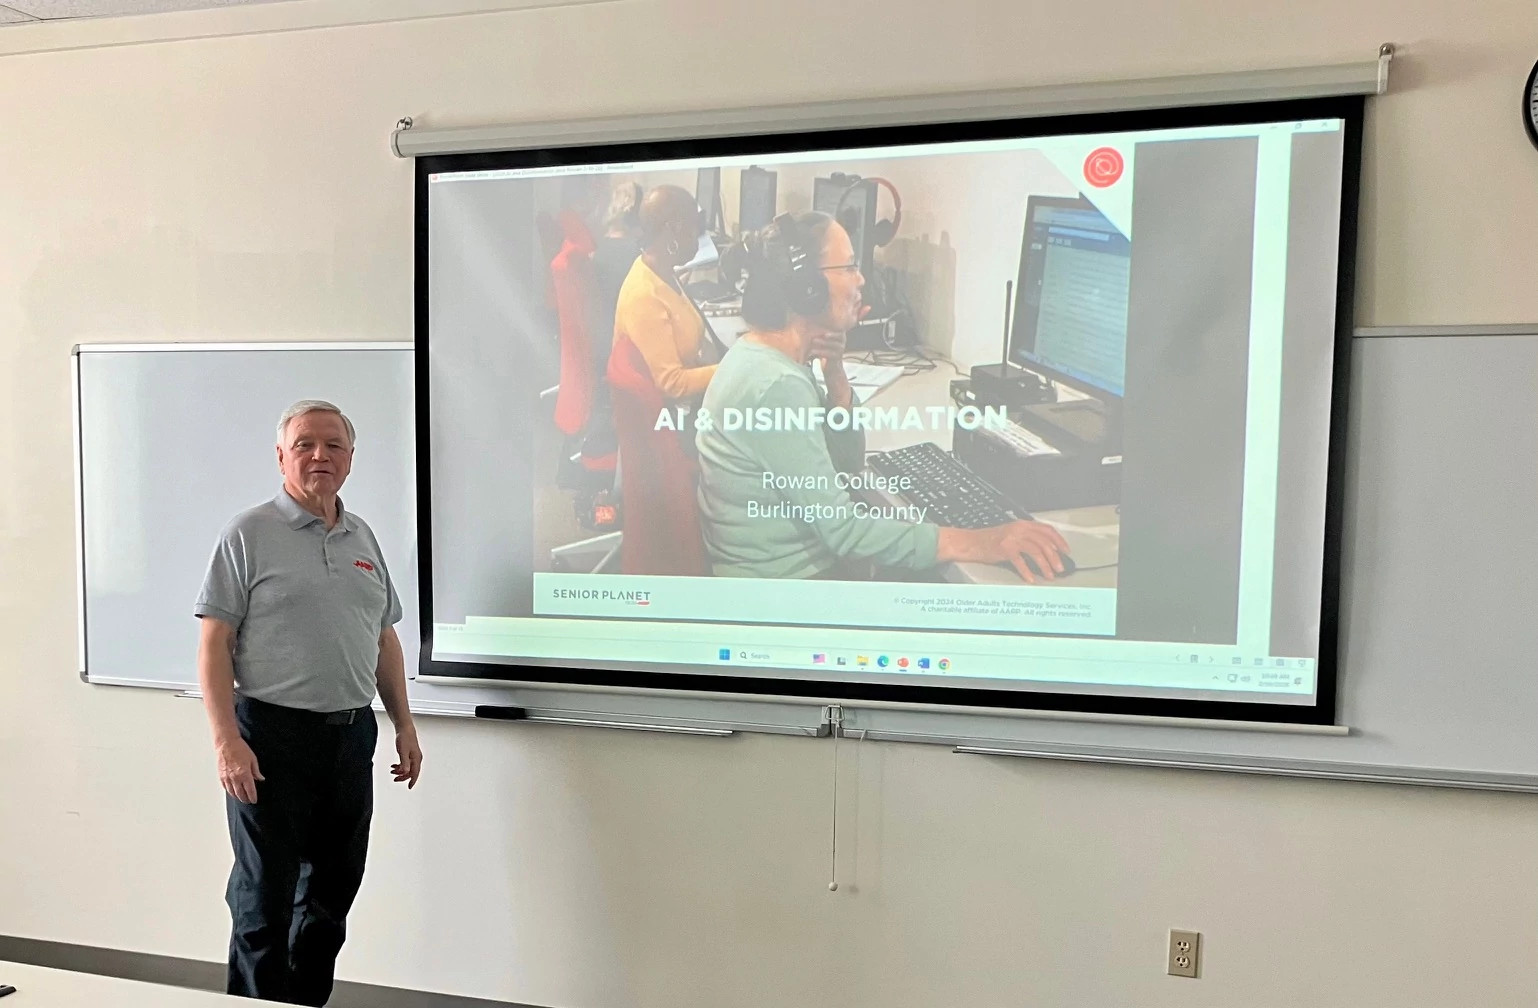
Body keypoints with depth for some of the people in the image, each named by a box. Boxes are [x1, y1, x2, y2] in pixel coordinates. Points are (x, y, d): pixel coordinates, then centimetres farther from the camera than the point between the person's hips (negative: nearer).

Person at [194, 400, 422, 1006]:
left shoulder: (363, 538, 12)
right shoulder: (249, 534, -5)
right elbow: (214, 642, -9)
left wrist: (403, 725, 13)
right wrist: (226, 739, -17)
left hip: (352, 733, 6)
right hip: (272, 736, -5)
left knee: (334, 889, 14)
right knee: (265, 895, 3)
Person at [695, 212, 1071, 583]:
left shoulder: (760, 353, 5)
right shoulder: (777, 386, -26)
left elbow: (847, 466, 10)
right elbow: (843, 531, -27)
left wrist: (835, 376, -6)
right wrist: (977, 543, -28)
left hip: (792, 565, 9)